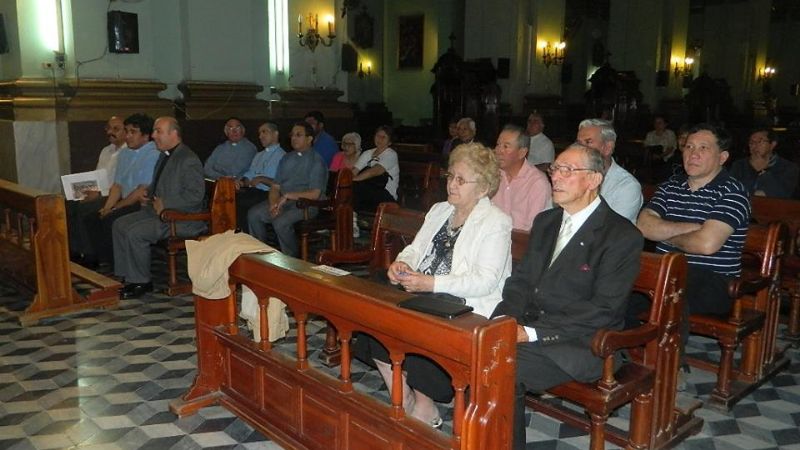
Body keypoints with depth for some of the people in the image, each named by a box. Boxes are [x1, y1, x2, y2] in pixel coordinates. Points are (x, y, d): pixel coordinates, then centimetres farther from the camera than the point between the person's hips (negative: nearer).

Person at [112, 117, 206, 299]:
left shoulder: (189, 160, -16)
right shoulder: (165, 155, 15)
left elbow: (195, 195, -23)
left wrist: (165, 203, -22)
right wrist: (148, 195, 12)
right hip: (158, 210, 10)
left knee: (134, 233, -22)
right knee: (119, 225, 4)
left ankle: (141, 282, -5)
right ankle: (127, 277, 7)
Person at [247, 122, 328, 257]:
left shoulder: (316, 161, -5)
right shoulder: (287, 158, 17)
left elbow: (314, 194, -14)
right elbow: (275, 186, 13)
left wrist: (287, 195, -16)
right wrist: (273, 204, -8)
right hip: (283, 201, 7)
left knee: (281, 222, -32)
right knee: (253, 214, -14)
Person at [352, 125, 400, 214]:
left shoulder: (391, 155, -4)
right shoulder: (368, 153, 18)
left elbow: (374, 171, -20)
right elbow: (354, 171, 5)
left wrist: (352, 179, -28)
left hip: (387, 196, -6)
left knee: (354, 186, -28)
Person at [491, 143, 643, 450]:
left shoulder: (623, 236, -9)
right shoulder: (545, 221, 14)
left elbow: (603, 309, -16)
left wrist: (532, 332, -21)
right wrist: (502, 318, -8)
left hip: (581, 345, -6)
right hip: (528, 329, 6)